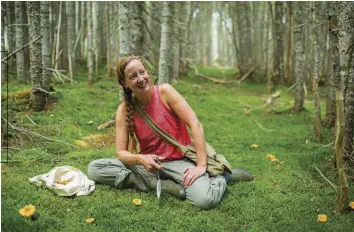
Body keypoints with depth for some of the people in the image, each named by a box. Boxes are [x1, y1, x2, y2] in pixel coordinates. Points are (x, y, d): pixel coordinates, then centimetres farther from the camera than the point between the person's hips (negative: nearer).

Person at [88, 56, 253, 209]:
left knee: (206, 199, -33)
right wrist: (140, 159, -29)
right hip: (148, 163, 4)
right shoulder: (124, 110, -5)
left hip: (180, 160, -4)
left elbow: (195, 125, -16)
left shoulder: (164, 91, -11)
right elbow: (120, 152, -6)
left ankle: (223, 175, 5)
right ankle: (165, 185, -17)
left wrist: (201, 166, -23)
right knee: (94, 168, -15)